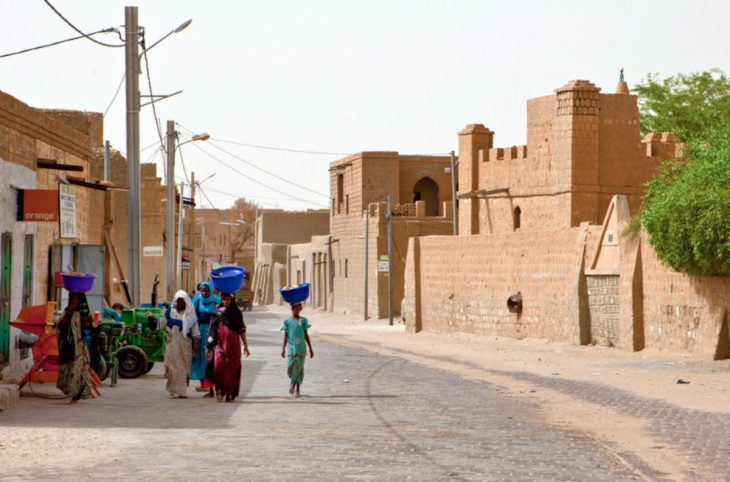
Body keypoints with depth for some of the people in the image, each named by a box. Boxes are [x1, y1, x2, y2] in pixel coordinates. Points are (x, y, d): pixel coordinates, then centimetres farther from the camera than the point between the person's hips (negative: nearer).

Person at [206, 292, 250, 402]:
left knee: (232, 368, -2)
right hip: (220, 343, 0)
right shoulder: (218, 313, 7)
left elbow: (242, 330, 10)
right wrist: (210, 345, 5)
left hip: (233, 345, 0)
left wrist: (245, 345, 8)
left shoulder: (236, 313, 7)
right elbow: (213, 331, 10)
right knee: (218, 363, -21)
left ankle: (229, 394, 7)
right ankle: (219, 388, -7)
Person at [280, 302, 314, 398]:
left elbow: (306, 335, 9)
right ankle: (292, 382, 22)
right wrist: (283, 348, -1)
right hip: (291, 348, 0)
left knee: (299, 369, 1)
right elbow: (286, 335, 6)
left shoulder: (303, 321, 5)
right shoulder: (287, 321, 5)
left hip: (301, 348, 0)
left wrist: (310, 348, 9)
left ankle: (297, 390, 9)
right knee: (290, 367, -7)